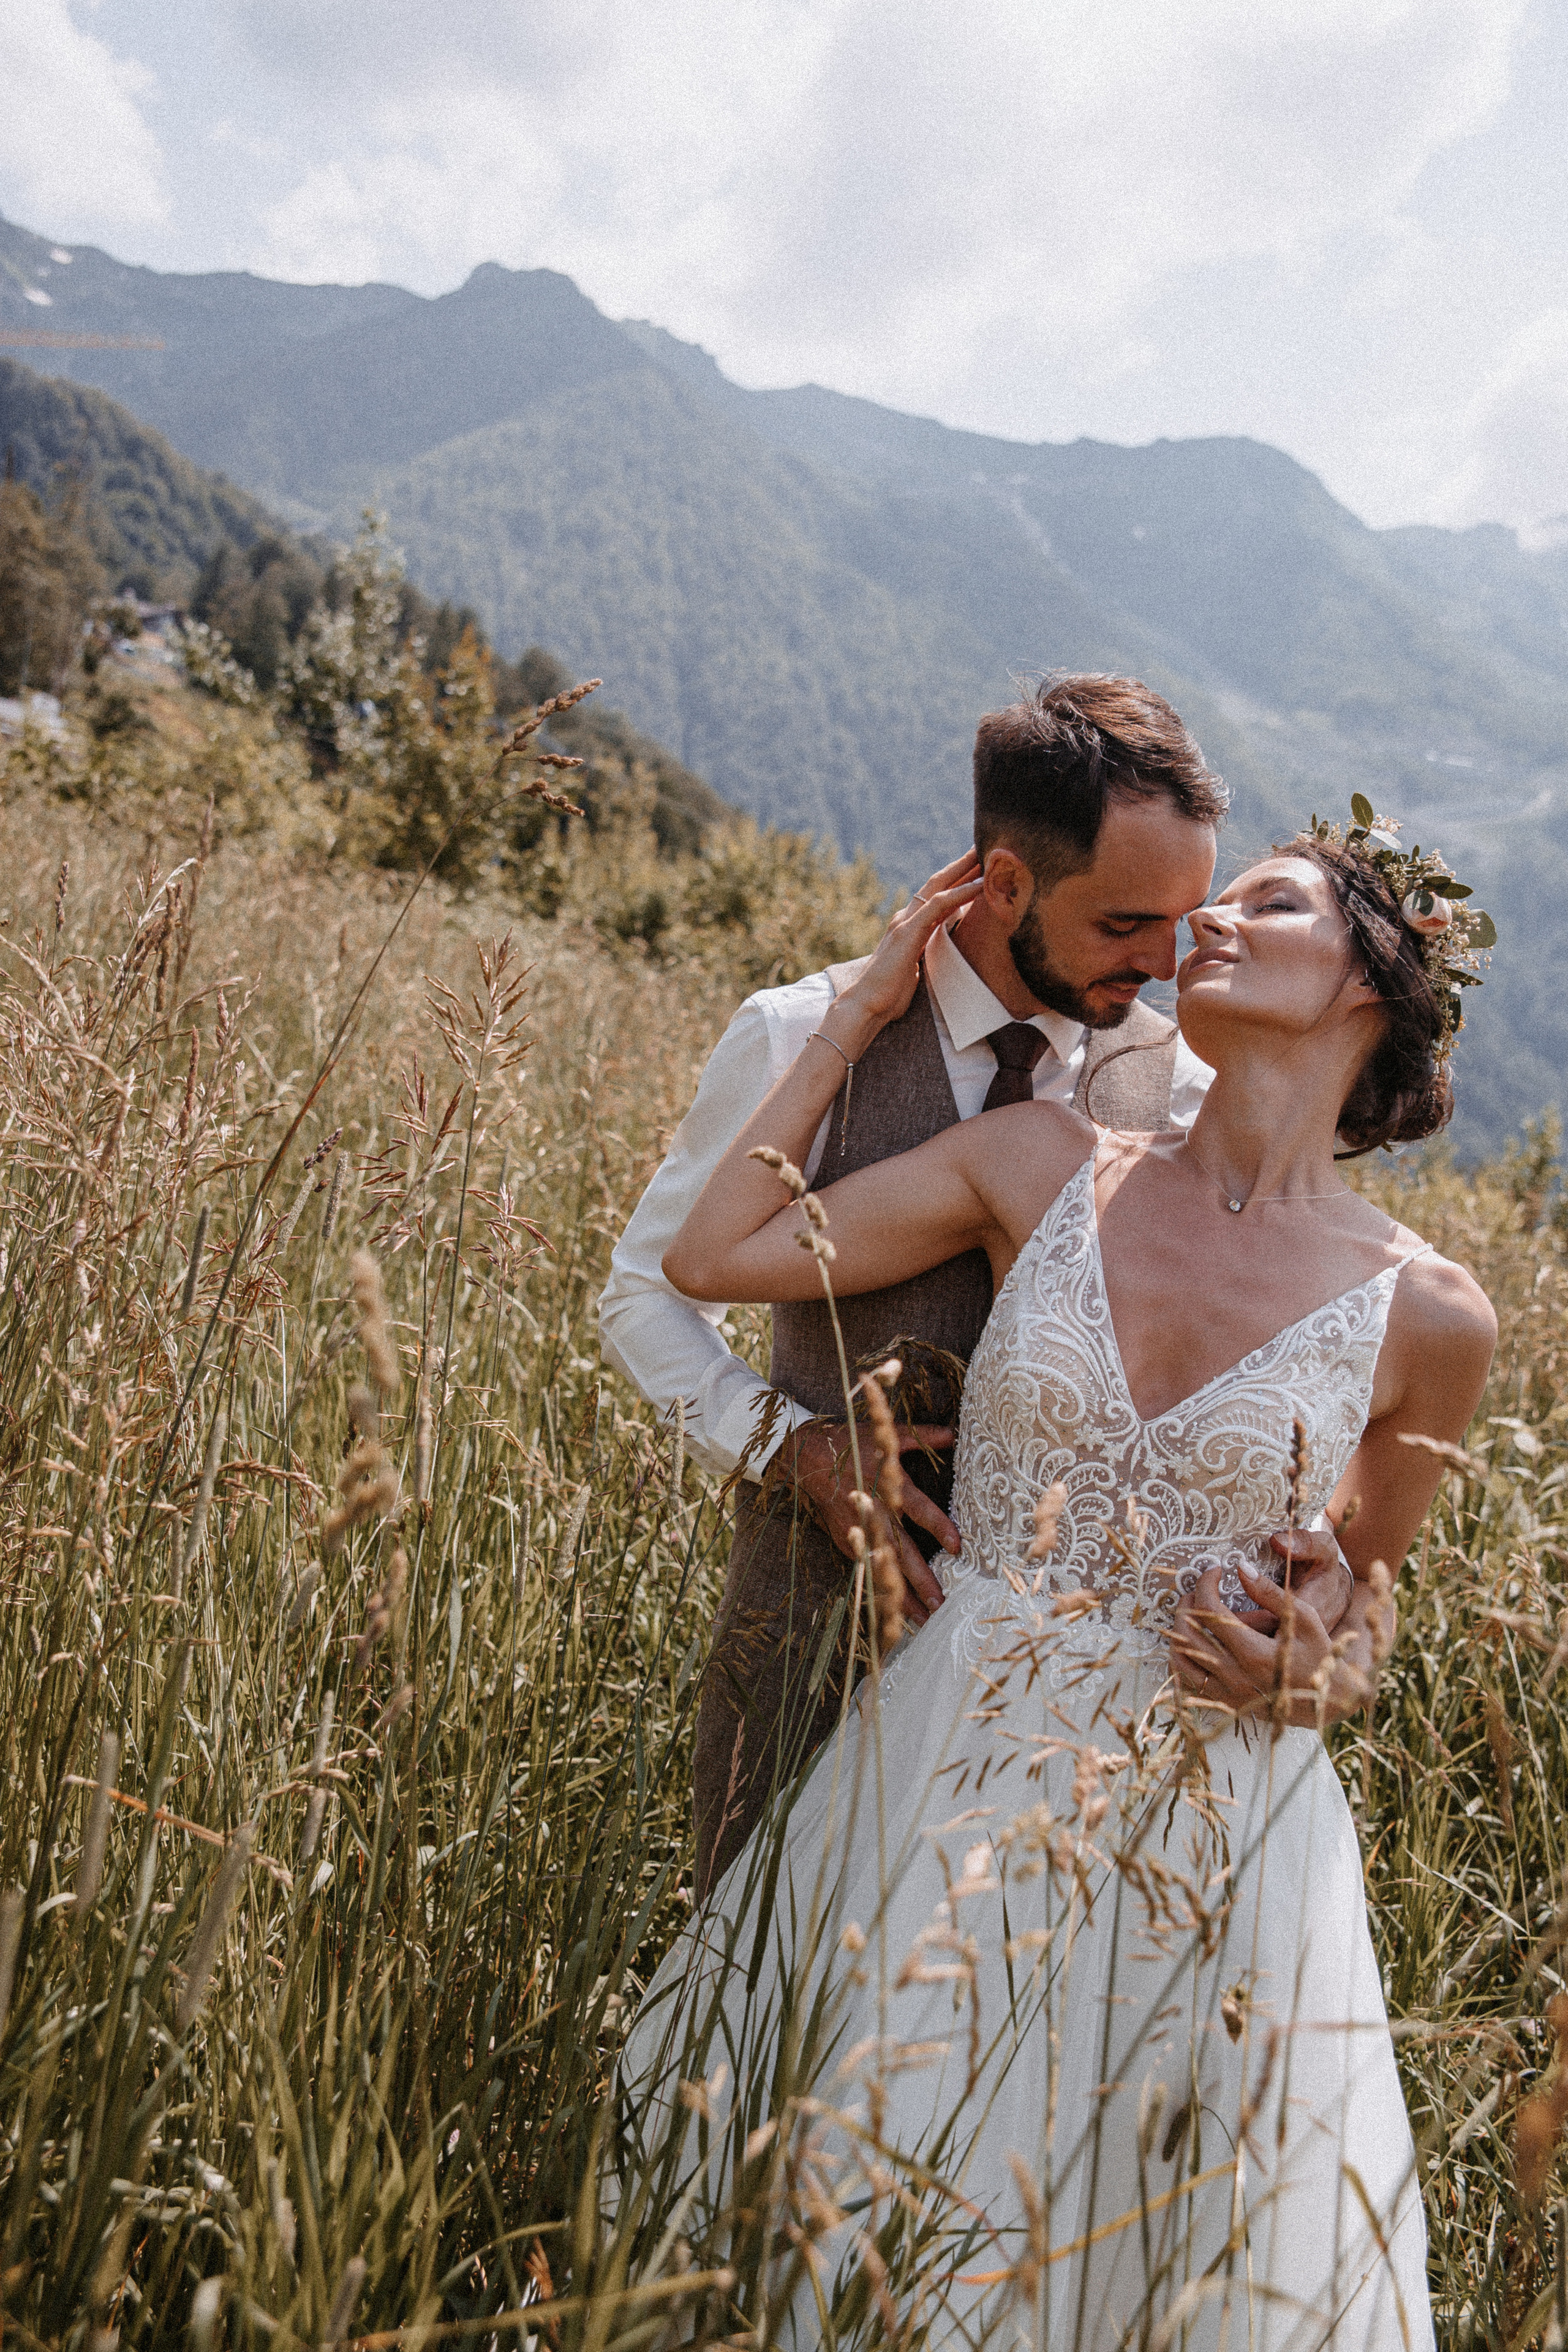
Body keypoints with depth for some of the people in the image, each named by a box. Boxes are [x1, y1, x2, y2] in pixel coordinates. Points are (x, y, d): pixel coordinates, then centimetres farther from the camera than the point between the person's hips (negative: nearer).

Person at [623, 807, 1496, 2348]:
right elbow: (709, 1258, -3)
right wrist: (866, 1006, 0)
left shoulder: (1426, 1315, -7)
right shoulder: (1044, 1166, -4)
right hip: (952, 1777, 1)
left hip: (1213, 1827, 0)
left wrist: (1315, 1672, -9)